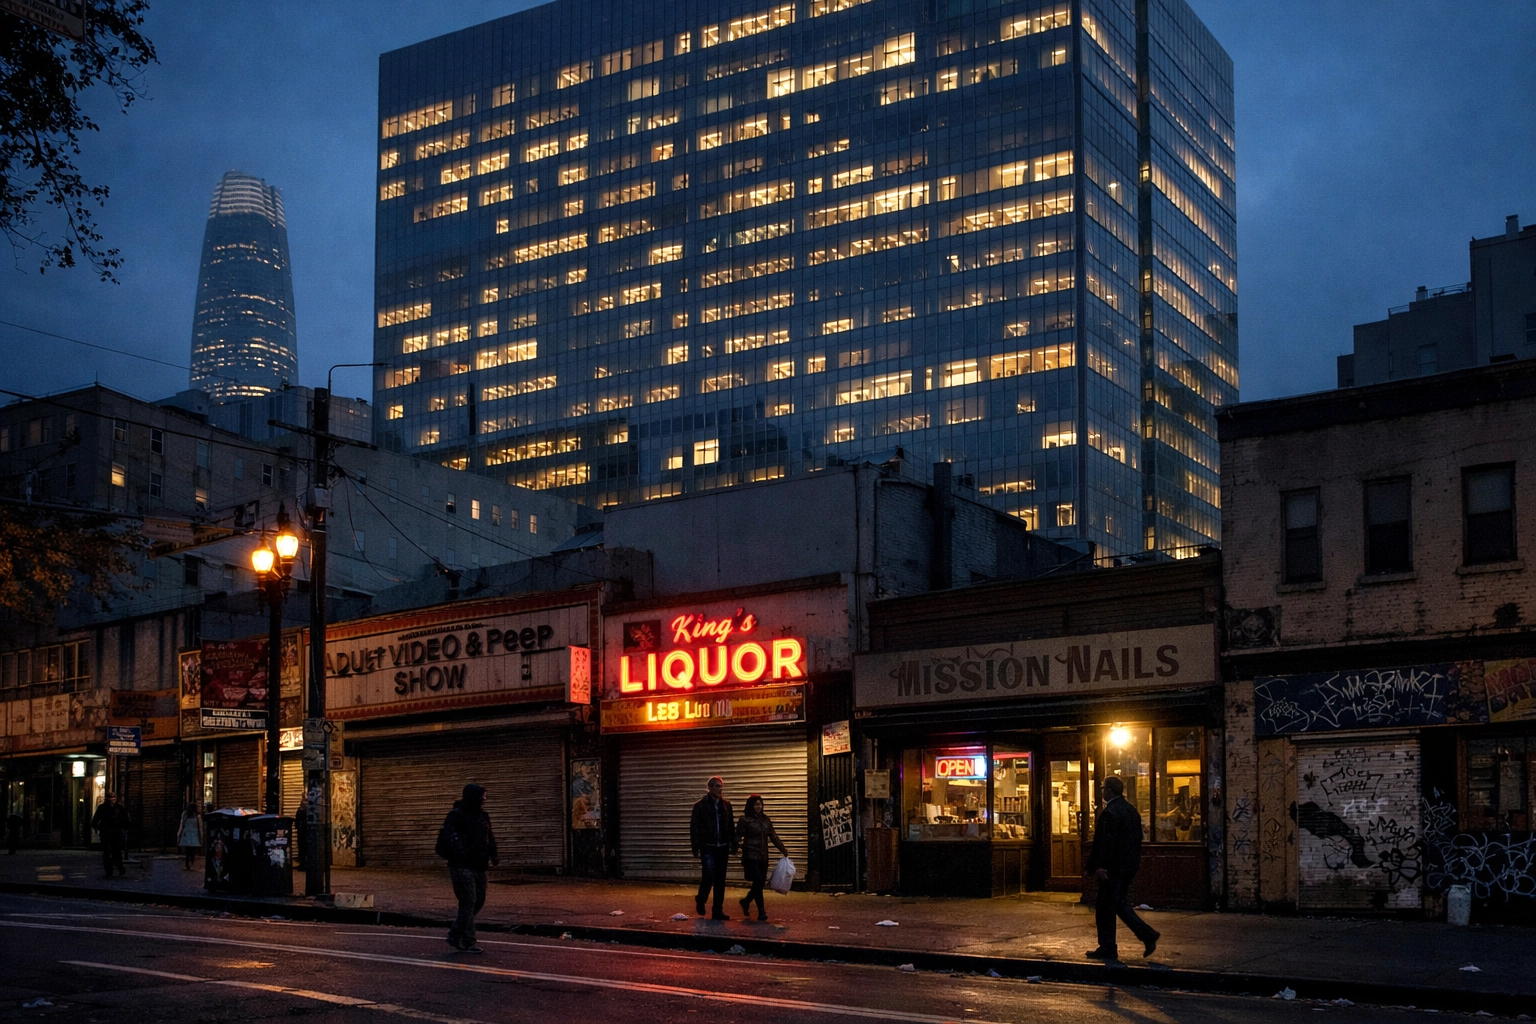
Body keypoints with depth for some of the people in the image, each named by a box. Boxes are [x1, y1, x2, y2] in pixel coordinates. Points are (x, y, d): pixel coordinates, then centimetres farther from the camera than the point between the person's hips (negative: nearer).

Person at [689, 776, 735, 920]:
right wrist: (696, 847, -9)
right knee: (708, 876, -11)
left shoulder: (726, 805, 9)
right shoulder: (701, 805, -4)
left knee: (720, 880, 6)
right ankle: (700, 900, 17)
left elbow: (731, 826, 14)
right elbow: (694, 827, -4)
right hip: (708, 847, -4)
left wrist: (733, 843, 8)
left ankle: (718, 911, 12)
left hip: (723, 847, 4)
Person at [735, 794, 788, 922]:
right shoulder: (745, 820, -5)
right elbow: (738, 837, -7)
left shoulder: (766, 819, 12)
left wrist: (783, 850, 12)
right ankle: (761, 911, -7)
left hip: (763, 857, 6)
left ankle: (746, 901, 34)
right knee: (758, 882, -12)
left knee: (760, 883, 8)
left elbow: (773, 836, 16)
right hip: (751, 857, -6)